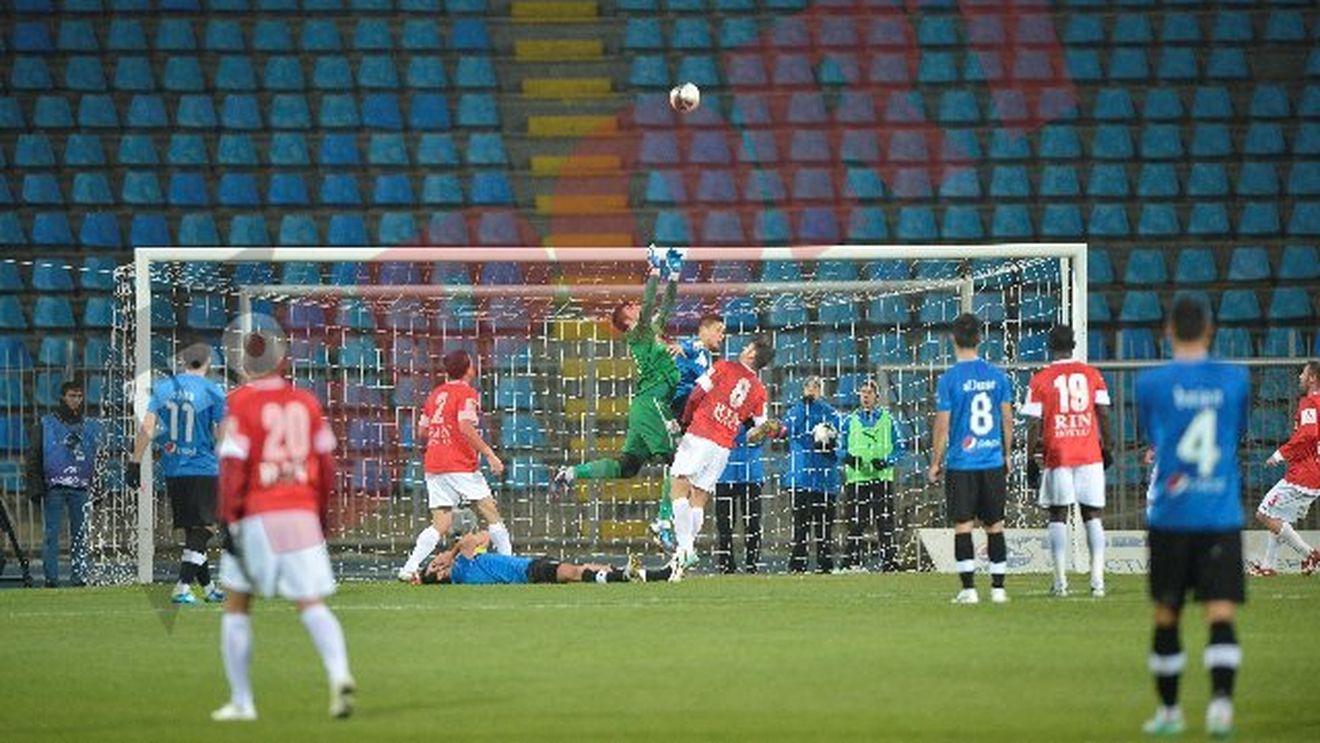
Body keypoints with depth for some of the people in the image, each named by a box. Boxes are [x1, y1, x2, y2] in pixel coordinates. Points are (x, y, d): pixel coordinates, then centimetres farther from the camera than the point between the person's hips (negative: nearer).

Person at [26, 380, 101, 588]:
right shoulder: (46, 424, 6)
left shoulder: (91, 427, 15)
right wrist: (35, 487, -4)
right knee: (52, 534, -6)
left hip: (81, 488, 2)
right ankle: (51, 578, -5)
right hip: (53, 487, -2)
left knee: (80, 535, 0)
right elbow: (34, 458, 5)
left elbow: (99, 459, 20)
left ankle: (79, 577, 3)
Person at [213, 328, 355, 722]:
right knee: (311, 604, 2)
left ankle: (241, 701, 12)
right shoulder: (306, 402, 6)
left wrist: (229, 522, -8)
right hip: (302, 513, 3)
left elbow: (233, 468, -12)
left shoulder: (240, 403, -7)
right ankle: (339, 673, -23)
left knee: (236, 606, 12)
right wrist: (320, 512, 23)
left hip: (256, 516, -3)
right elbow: (326, 464, 11)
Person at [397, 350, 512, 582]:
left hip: (433, 465, 6)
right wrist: (489, 454, -17)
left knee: (441, 524, 2)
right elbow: (466, 428, -18)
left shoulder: (436, 394, 16)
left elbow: (421, 432, 19)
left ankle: (409, 568, -12)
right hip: (460, 466, -6)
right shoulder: (466, 393, -4)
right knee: (490, 512, 3)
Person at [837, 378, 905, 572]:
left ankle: (890, 562, -5)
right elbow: (840, 448, 13)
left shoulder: (888, 420, 10)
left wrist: (886, 461, -10)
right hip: (856, 479, 1)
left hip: (882, 477, -1)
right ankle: (854, 562, 2)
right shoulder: (850, 421, 14)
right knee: (856, 525, -3)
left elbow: (899, 447, 8)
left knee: (885, 523, -6)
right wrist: (848, 458, -10)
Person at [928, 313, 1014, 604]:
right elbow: (1007, 419, 8)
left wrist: (936, 463, 3)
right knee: (994, 526, 9)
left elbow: (942, 426, -7)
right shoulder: (996, 375, 2)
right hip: (993, 463, 3)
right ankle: (998, 588, 9)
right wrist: (1006, 455, 20)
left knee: (963, 527, 0)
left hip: (961, 463, -3)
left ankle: (969, 589, -4)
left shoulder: (949, 379, -8)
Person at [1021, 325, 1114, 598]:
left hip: (1058, 456, -2)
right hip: (1090, 455, 2)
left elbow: (1035, 425, -3)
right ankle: (1097, 579, -2)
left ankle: (1060, 581, -5)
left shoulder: (1040, 380, -1)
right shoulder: (1092, 374, 5)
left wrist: (1031, 460, 3)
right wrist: (1107, 448, 15)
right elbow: (1103, 415, 5)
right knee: (1092, 515, 7)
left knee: (1058, 516, 4)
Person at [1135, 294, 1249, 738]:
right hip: (1222, 515, 0)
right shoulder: (1235, 380, 3)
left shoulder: (1152, 383, -1)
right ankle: (1221, 698, -25)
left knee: (1166, 614, 11)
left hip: (1169, 514, 0)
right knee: (1221, 613, -6)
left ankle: (1169, 709, 17)